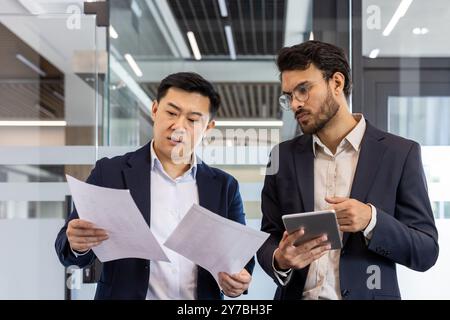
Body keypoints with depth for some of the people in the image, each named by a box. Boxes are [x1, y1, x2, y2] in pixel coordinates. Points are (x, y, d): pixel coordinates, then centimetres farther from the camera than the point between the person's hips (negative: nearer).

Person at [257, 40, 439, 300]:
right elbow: (269, 240, 5)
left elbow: (426, 252, -6)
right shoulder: (284, 156, 4)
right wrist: (279, 261, -17)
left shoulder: (400, 153, -4)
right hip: (297, 295, 3)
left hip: (367, 294, -3)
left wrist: (371, 220, -22)